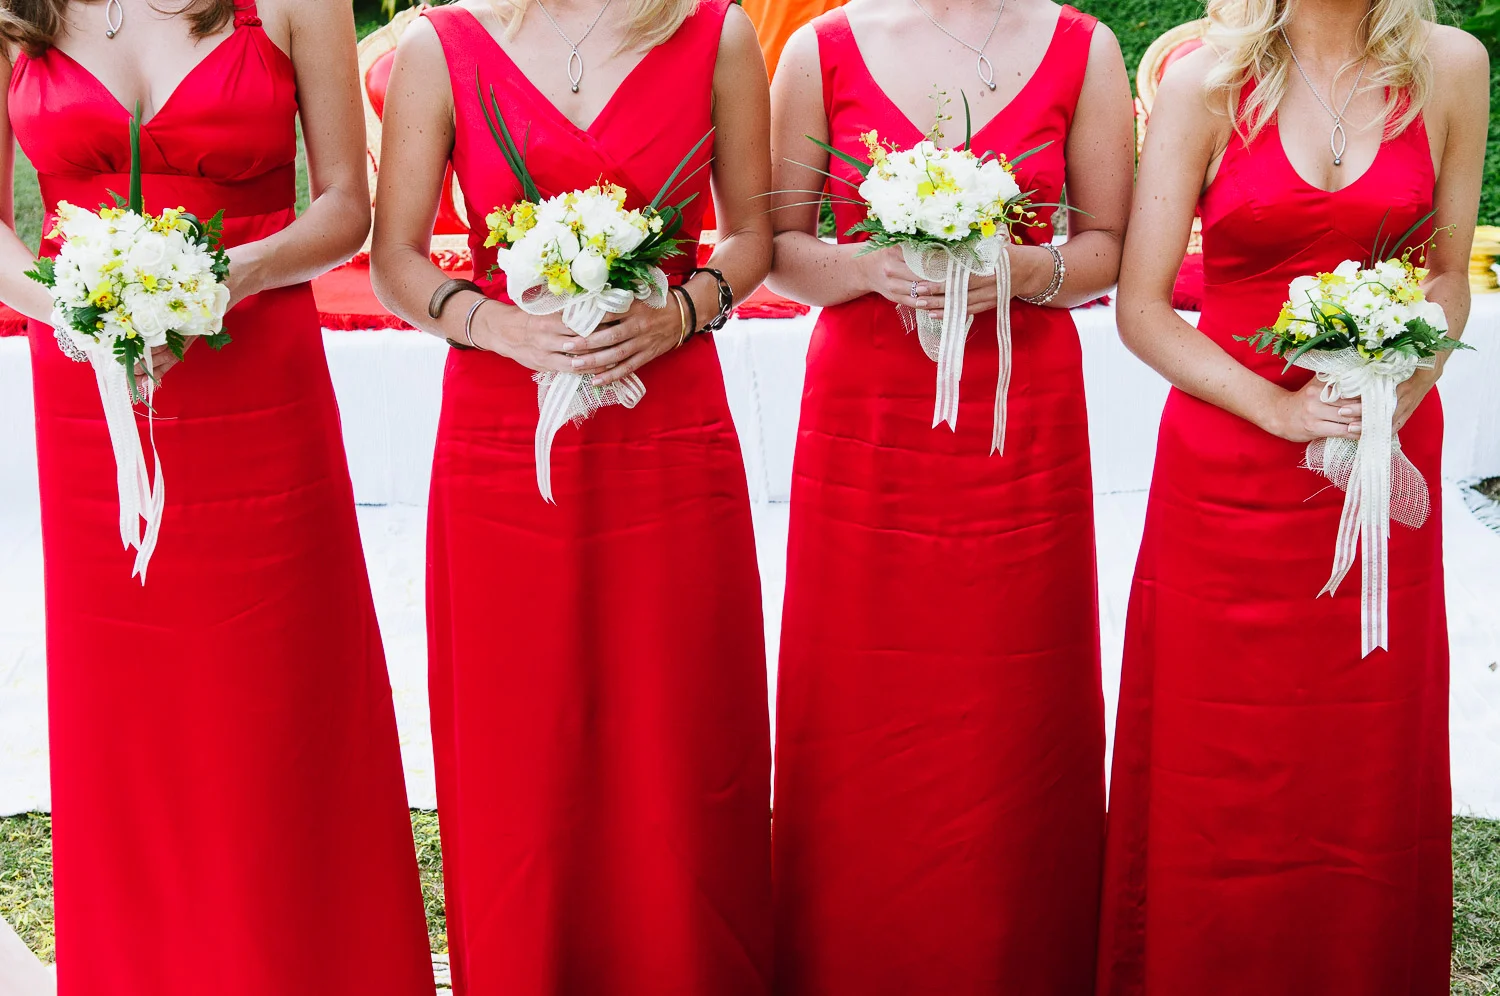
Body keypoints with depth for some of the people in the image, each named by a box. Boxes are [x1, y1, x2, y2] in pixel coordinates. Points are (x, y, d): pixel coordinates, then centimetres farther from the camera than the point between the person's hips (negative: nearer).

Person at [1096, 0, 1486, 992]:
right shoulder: (1206, 84, -4)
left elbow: (1449, 275, 10)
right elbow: (1141, 307, -5)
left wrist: (1388, 415, -6)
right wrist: (1284, 408, -16)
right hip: (1228, 459, -2)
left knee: (1371, 767, 8)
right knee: (1220, 773, 4)